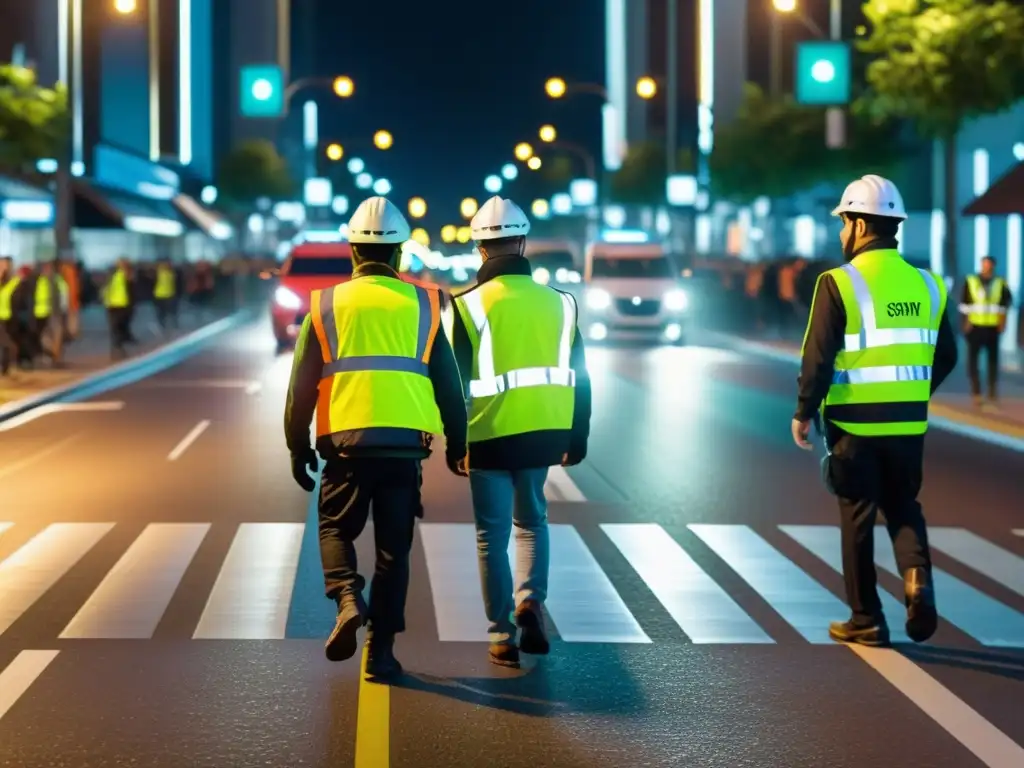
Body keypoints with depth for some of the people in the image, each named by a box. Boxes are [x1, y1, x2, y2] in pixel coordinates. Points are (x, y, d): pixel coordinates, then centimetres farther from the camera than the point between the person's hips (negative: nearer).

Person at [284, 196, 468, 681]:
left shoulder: (326, 306, 6)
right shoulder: (422, 306, 8)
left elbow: (301, 385, 7)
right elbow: (448, 384, 10)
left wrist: (297, 446, 17)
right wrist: (456, 445, 20)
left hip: (345, 441, -1)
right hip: (405, 442, 1)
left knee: (336, 529, 17)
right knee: (393, 549, 8)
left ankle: (348, 600, -10)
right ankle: (380, 651, 7)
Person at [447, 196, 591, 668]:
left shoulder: (469, 305, -8)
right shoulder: (557, 302, 2)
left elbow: (455, 380, -7)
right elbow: (577, 376, 7)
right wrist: (577, 437, 16)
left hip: (490, 435, -3)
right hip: (544, 434, 3)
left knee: (492, 533, 8)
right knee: (531, 520, 24)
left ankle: (503, 635, 7)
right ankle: (530, 600, 3)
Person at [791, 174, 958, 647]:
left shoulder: (839, 284, -11)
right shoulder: (925, 284, 3)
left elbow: (818, 359, -14)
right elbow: (945, 357, 9)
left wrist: (804, 413, -3)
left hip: (854, 424, -4)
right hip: (908, 425, 4)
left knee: (858, 519, 7)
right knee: (903, 508, 19)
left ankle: (866, 621, 12)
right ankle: (917, 578, -7)